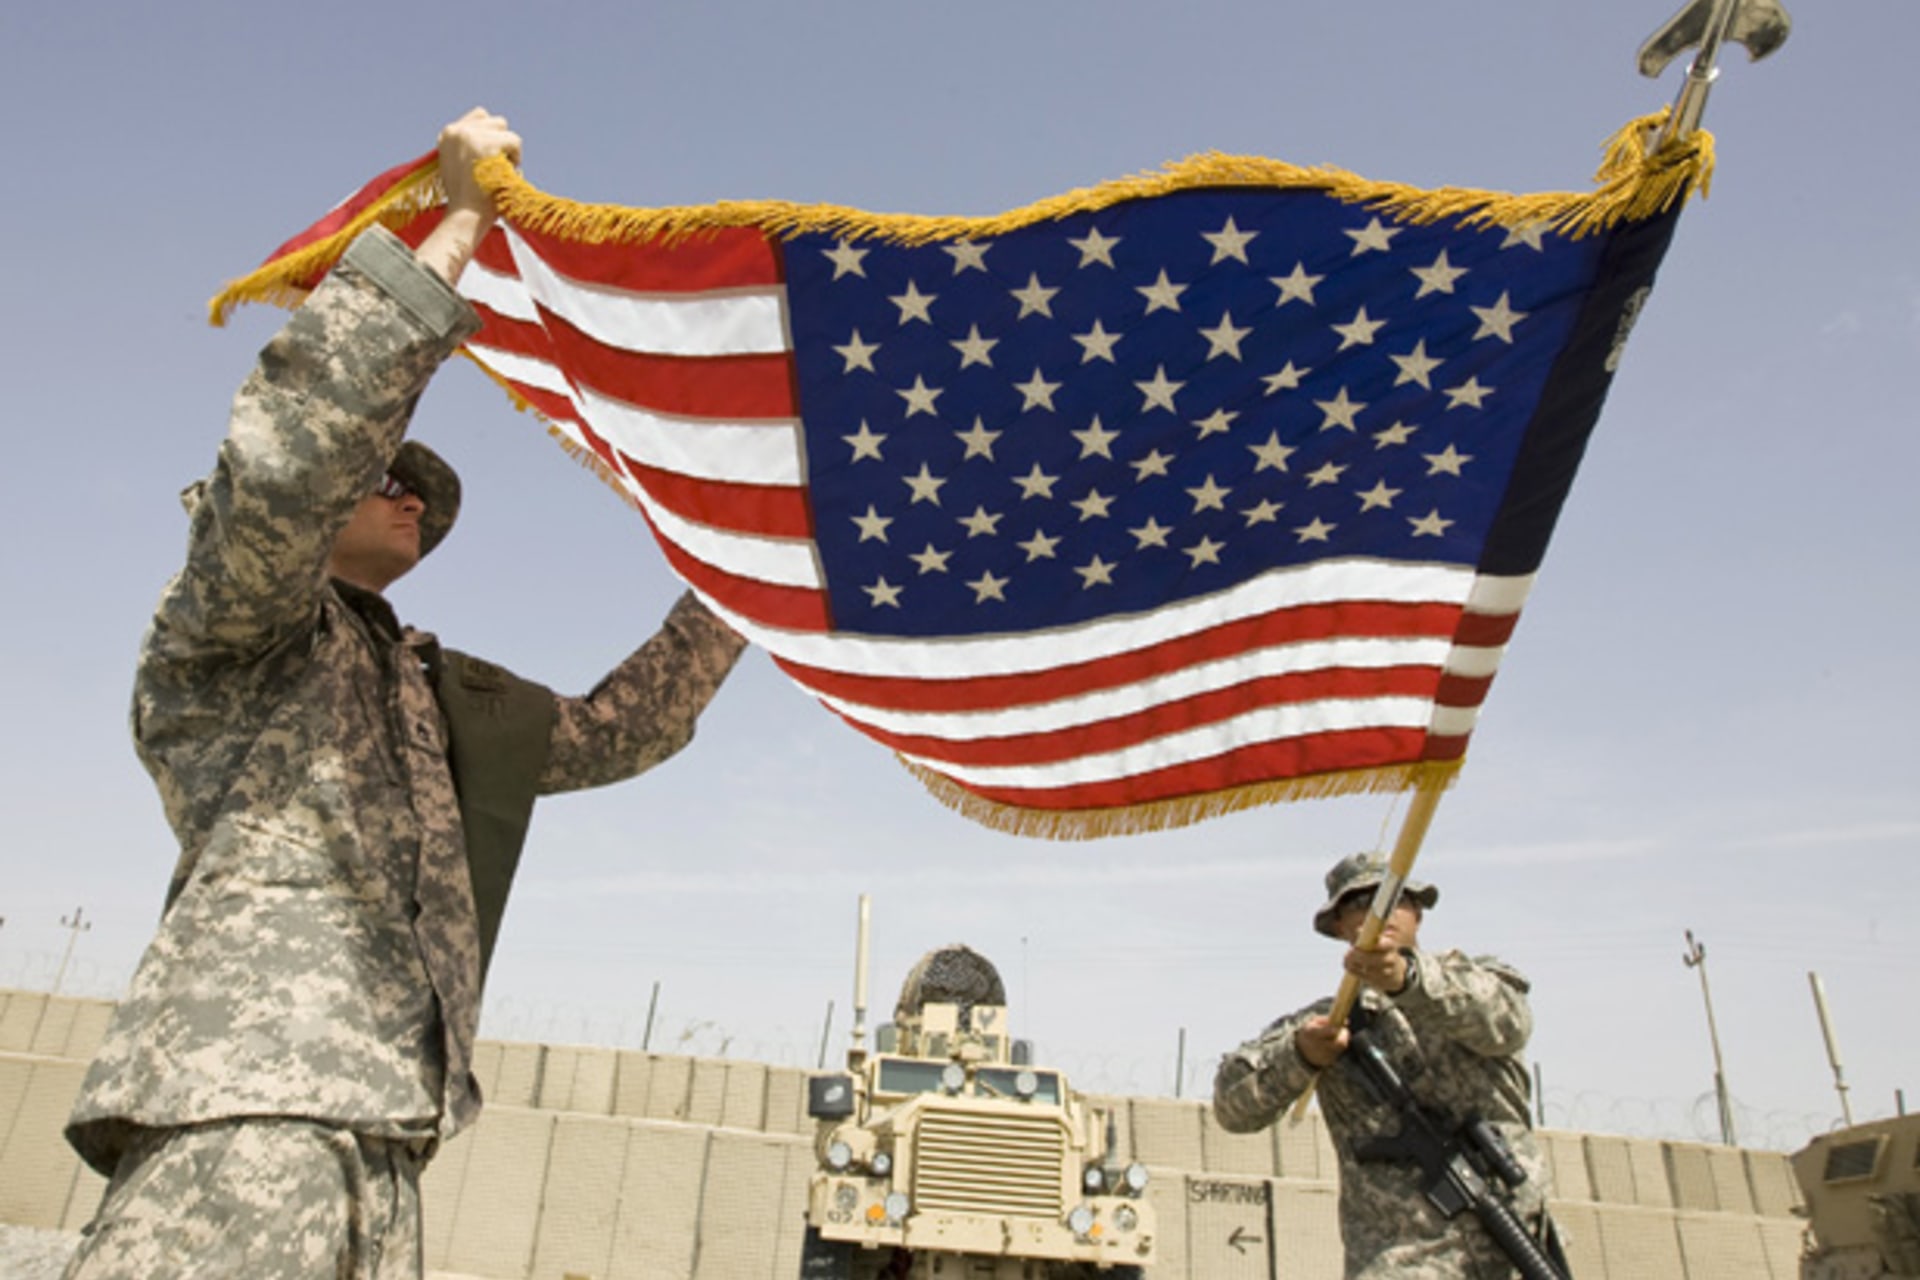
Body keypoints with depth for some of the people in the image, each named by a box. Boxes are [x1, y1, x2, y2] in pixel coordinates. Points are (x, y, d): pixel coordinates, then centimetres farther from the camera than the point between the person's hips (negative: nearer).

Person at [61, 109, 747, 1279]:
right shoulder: (225, 636, 6)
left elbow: (612, 734, 29)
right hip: (246, 1109, -7)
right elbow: (287, 457, -15)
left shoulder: (436, 693, 27)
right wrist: (460, 225, -10)